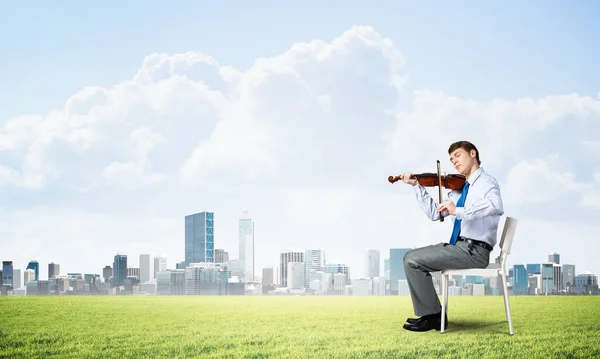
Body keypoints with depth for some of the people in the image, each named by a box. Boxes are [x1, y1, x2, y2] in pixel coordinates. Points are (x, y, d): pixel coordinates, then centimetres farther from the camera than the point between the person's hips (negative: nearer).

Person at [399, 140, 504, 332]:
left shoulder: (486, 182, -9)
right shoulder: (460, 188, 17)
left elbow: (497, 206, -32)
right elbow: (434, 213, 17)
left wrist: (459, 211, -35)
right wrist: (417, 186, 11)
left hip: (474, 250, -9)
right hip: (459, 247, 9)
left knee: (413, 260, -13)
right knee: (411, 258, 13)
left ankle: (432, 316, -3)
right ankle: (428, 313, 15)